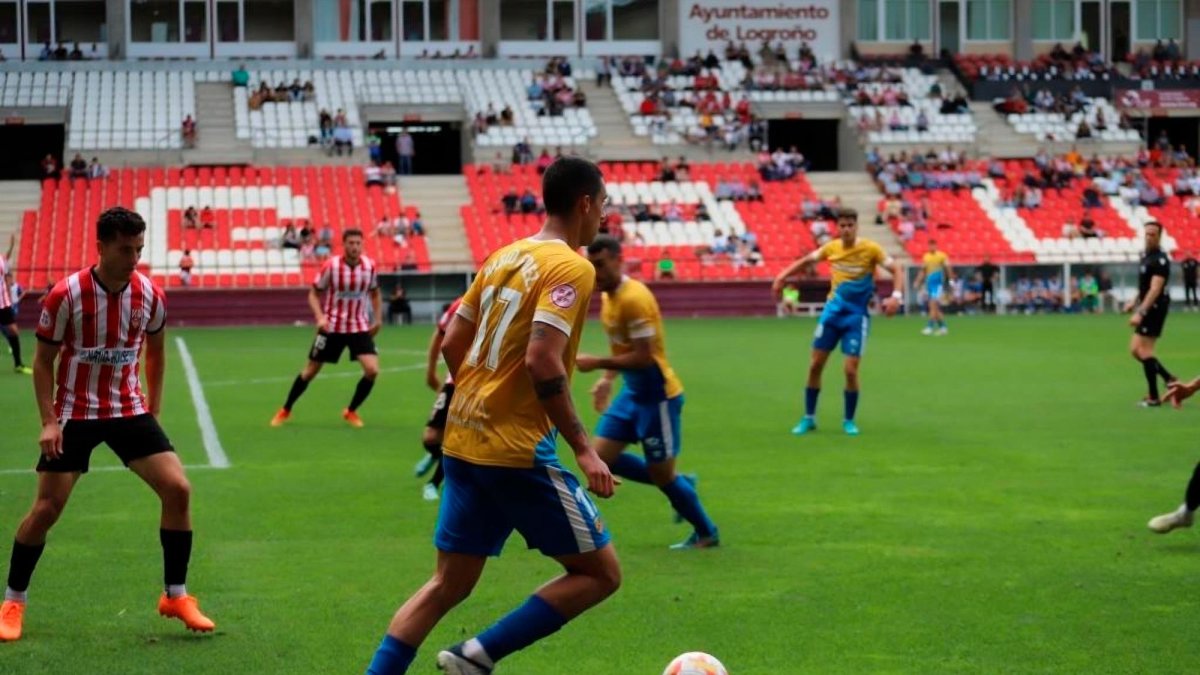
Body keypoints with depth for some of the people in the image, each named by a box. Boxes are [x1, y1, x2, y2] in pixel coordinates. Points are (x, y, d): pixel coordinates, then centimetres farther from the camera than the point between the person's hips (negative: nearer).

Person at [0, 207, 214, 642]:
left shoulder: (150, 295, -6)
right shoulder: (66, 295, -16)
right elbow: (43, 361, -6)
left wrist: (153, 407, 10)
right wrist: (49, 421, -13)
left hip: (130, 411, 3)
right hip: (75, 414, -3)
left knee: (178, 489, -10)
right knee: (46, 508, -5)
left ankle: (176, 597, 3)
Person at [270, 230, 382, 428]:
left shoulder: (369, 266, -6)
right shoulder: (331, 265, -15)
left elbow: (374, 293, 13)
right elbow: (314, 293, -5)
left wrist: (377, 319, 6)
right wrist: (320, 317, -21)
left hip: (359, 326, 2)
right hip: (331, 326, -2)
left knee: (372, 370, -15)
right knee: (310, 371, 6)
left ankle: (351, 412, 8)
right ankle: (285, 410, 28)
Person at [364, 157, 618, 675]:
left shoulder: (504, 257, 13)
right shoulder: (571, 268, -11)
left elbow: (452, 344, 16)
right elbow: (542, 361, -22)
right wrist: (583, 448, -18)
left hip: (462, 442, 8)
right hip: (517, 451, -8)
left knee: (449, 584, 15)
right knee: (600, 573, 3)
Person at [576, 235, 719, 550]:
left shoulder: (634, 299, -22)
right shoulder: (608, 297, 7)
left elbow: (643, 357, -25)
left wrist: (596, 363, -23)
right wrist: (607, 379, 13)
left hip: (657, 395, -9)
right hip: (631, 391, 9)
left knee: (661, 473, 0)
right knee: (601, 456, 4)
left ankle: (706, 533, 21)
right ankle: (680, 485, 19)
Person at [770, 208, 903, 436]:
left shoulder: (871, 249, -12)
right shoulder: (831, 248, -1)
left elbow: (896, 269, -10)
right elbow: (807, 260, 15)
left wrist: (896, 296, -26)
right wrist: (783, 276, 7)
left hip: (856, 316, -3)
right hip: (832, 312, 4)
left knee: (851, 370, -9)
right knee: (815, 366, 3)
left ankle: (849, 421, 11)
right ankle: (809, 418, 18)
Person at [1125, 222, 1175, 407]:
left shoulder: (1160, 260, -17)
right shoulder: (1146, 257, 12)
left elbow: (1155, 289, -24)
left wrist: (1140, 313, -29)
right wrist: (1134, 302, 19)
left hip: (1155, 308, -9)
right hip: (1148, 309, 9)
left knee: (1144, 351, -8)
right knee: (1135, 349, 10)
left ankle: (1153, 397, -2)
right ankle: (1169, 379, 17)